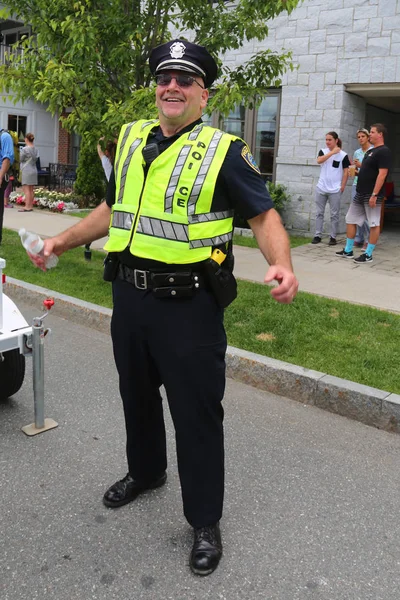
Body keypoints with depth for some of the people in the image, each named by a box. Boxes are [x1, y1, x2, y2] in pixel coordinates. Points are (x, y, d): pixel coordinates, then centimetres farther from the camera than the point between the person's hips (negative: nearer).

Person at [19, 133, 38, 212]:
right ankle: (31, 206, 12)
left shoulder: (24, 149, -12)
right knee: (31, 189, 9)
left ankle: (27, 207, -10)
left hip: (26, 171, -7)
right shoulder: (35, 150, 9)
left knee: (26, 189, -7)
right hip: (34, 170, 7)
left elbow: (20, 160, -4)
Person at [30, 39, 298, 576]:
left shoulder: (224, 151, -7)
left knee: (197, 412, 4)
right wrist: (64, 241, 17)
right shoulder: (131, 138, 10)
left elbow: (264, 214, -8)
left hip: (189, 305, -6)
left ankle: (205, 521, 24)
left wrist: (281, 265, -27)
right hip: (129, 296, 6)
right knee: (137, 394, 22)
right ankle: (145, 471, 49)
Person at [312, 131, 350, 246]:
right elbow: (319, 160, -15)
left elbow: (346, 172, 0)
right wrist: (332, 152, -20)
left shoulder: (343, 155, -2)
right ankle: (318, 235, 12)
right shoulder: (323, 151, 5)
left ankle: (333, 237, 7)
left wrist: (342, 186, -6)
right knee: (319, 213, 6)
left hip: (335, 190, -3)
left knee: (334, 214, 2)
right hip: (321, 188, 3)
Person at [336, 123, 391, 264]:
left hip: (372, 195, -10)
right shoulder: (370, 151, 17)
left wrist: (374, 194, -24)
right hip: (360, 193, 10)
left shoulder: (384, 151, -11)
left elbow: (382, 174, -19)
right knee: (350, 220, 12)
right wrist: (356, 171, 10)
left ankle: (368, 255, 4)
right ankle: (348, 251, 21)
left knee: (374, 224, -1)